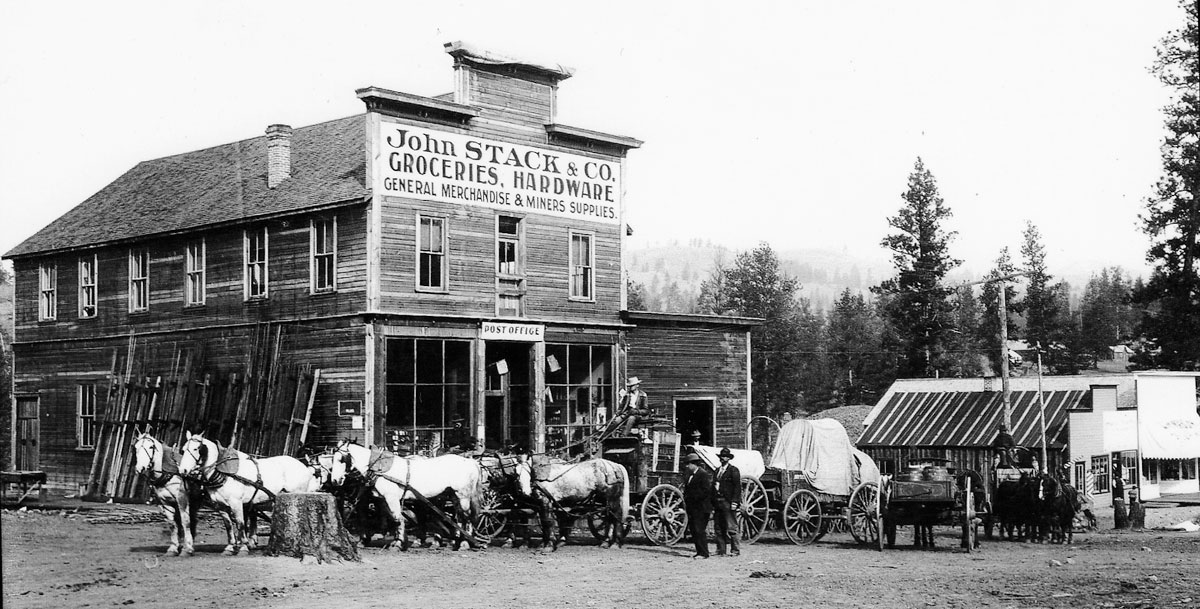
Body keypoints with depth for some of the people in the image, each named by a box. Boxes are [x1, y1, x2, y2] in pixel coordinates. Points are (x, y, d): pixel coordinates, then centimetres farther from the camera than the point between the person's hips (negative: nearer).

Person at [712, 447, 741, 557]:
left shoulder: (733, 470, -1)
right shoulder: (717, 470, 19)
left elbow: (737, 487, -7)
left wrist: (734, 502, -15)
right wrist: (712, 502, 12)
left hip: (727, 502, -7)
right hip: (717, 502, 7)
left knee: (731, 527, -7)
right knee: (718, 528, 7)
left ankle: (735, 550, -3)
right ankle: (720, 550, 11)